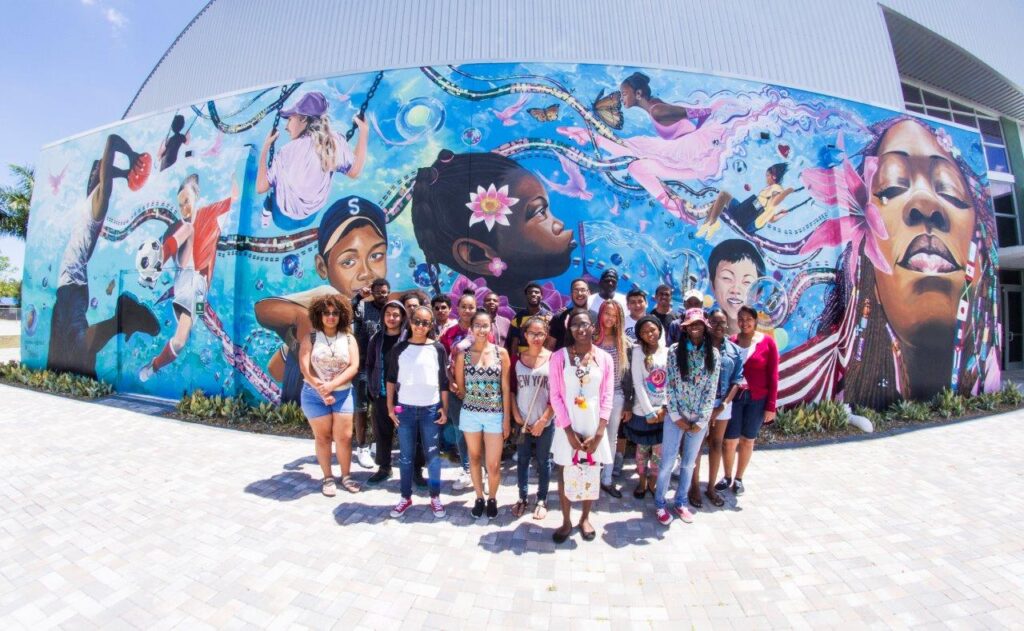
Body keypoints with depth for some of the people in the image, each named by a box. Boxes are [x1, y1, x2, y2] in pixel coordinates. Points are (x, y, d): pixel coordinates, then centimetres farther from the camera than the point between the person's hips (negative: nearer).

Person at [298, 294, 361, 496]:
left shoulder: (348, 338, 1)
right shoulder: (311, 338, -1)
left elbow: (354, 367, -7)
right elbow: (305, 368, -10)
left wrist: (332, 385, -19)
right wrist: (321, 390, -18)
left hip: (342, 394, 1)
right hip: (314, 395, -1)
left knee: (344, 437, 2)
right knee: (322, 437, 8)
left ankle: (346, 476, 18)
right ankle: (327, 478, 21)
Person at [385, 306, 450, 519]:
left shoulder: (437, 348, -2)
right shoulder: (399, 348, 0)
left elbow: (444, 382, 2)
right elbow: (391, 379, 7)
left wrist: (444, 409, 0)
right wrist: (390, 406, 2)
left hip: (430, 409, -1)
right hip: (405, 409, 1)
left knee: (433, 455, 6)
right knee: (406, 456, 9)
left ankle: (435, 497, 18)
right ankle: (406, 497, 22)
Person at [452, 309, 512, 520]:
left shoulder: (501, 353, -4)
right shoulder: (463, 355, -4)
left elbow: (506, 388, -2)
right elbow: (460, 387, 6)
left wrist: (507, 418, -3)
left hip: (495, 415, -1)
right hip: (470, 414, 1)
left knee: (493, 465, 3)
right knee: (474, 458, 15)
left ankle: (492, 498, 29)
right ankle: (479, 497, 35)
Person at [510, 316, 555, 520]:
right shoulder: (517, 359, -1)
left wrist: (543, 420, -10)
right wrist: (516, 415, -4)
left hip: (545, 421, -2)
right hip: (523, 421, 2)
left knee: (543, 461, 11)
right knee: (522, 460, 12)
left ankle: (542, 500, 27)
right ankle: (523, 498, 29)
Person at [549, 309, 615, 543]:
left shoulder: (604, 358, -1)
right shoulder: (559, 356, -6)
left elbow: (607, 397, -1)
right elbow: (555, 396, -6)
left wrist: (598, 433, -8)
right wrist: (569, 431, -11)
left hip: (594, 427, 1)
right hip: (567, 427, -1)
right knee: (565, 473, 9)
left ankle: (585, 518, 33)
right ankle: (566, 521, 27)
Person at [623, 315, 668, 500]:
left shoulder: (668, 352, 3)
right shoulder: (638, 351, -7)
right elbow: (638, 383, -12)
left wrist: (665, 407, -9)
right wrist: (649, 412, -14)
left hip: (663, 411, 3)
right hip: (643, 411, -2)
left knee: (659, 450, 9)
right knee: (642, 449, 12)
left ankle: (653, 482, 29)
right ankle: (642, 481, 31)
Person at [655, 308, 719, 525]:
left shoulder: (713, 353, -2)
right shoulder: (675, 350, -6)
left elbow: (711, 389, -3)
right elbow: (670, 385, -7)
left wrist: (702, 420, -7)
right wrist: (676, 416, -10)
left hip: (700, 418, 2)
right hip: (676, 416, -2)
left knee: (689, 462, 15)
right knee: (668, 462, 3)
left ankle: (680, 502, 33)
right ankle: (659, 503, 21)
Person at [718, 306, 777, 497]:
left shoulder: (767, 342, -5)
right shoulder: (731, 341, -3)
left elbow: (773, 376, -3)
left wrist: (771, 406, -5)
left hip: (757, 399, 0)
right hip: (733, 397, 0)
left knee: (747, 440, 13)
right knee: (730, 440, 5)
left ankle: (739, 478, 30)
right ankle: (727, 476, 27)